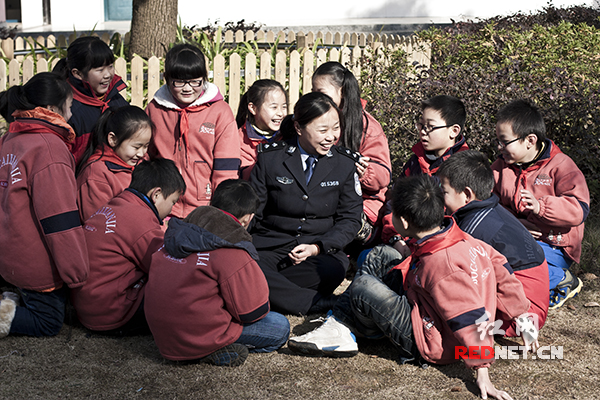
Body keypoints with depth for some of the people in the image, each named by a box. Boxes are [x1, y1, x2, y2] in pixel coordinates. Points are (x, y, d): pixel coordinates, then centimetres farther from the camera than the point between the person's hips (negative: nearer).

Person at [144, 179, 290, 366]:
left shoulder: (176, 235, 5)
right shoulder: (233, 253, -17)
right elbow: (254, 312, -9)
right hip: (195, 337, -8)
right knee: (280, 326, 3)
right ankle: (217, 351, -6)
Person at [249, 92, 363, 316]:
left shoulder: (345, 163, 5)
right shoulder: (270, 157, 1)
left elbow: (350, 218, 6)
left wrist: (317, 247, -11)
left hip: (320, 250, 1)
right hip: (270, 245, 0)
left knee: (335, 267, -35)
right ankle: (325, 304, -30)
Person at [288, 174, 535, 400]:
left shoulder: (441, 264, -33)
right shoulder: (461, 238, -7)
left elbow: (470, 321, -34)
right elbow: (501, 271, 3)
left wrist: (482, 374, -30)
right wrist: (522, 318, 13)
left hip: (432, 343, -10)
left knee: (362, 288, -17)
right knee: (380, 257, 9)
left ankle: (346, 331, 15)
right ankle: (339, 321, 13)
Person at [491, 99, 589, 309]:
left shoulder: (560, 166, -9)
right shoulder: (500, 167, 7)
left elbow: (578, 210, -19)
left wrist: (540, 207, -34)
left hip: (553, 246, -6)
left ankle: (564, 280, -3)